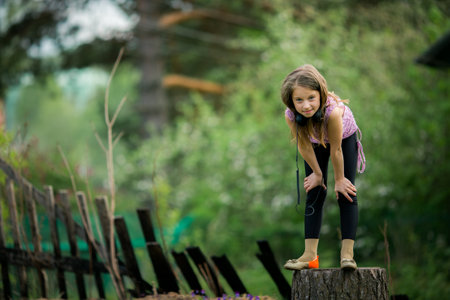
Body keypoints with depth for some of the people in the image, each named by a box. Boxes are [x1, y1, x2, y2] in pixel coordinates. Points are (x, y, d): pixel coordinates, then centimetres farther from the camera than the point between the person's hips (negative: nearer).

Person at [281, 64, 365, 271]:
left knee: (346, 193, -9)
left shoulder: (333, 111, -46)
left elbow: (336, 150, -31)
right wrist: (317, 173, -6)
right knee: (314, 193, -1)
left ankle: (347, 253, -10)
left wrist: (339, 179, -18)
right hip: (316, 141, 3)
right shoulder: (290, 115, -36)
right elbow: (303, 146, -18)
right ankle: (310, 255, -3)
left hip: (345, 137, -2)